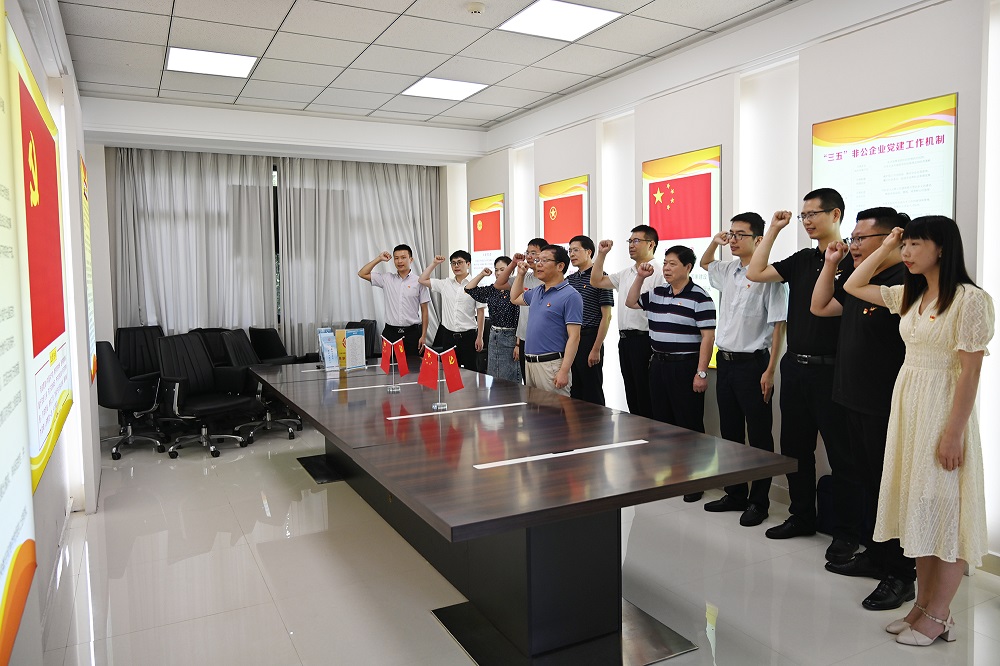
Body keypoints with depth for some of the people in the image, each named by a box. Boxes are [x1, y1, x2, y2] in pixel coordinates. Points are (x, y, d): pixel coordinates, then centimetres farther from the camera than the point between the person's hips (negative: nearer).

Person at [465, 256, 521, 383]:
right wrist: (482, 274, 7)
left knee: (509, 379, 0)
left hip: (509, 337, -7)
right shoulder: (492, 289, 9)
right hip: (493, 337, 7)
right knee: (493, 379, 14)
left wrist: (518, 345, -17)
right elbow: (469, 289, 14)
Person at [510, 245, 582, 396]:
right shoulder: (537, 291, 14)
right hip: (529, 363, 8)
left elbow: (574, 337, -16)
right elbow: (515, 299, 35)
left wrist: (564, 371, -22)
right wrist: (521, 274, 21)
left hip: (551, 365, -8)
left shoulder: (570, 296, -11)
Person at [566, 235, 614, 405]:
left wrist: (596, 349, -15)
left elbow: (606, 317, -11)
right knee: (574, 392, 13)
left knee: (592, 394, 0)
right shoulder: (569, 279, 14)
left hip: (589, 339, -7)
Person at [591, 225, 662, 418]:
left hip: (644, 339, -8)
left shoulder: (658, 274, -12)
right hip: (624, 339, 8)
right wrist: (601, 254, 12)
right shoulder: (625, 273, 15)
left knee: (646, 399, -1)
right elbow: (596, 281, 22)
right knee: (631, 396, 15)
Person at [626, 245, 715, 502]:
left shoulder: (699, 297, -10)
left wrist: (701, 372, -17)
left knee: (690, 423, 0)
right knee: (662, 420, 14)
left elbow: (708, 337, -13)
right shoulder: (657, 294, 10)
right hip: (658, 364, 7)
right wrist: (640, 277, 7)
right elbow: (631, 302, 22)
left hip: (685, 366, -7)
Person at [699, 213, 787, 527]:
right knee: (730, 432, 15)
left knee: (759, 436, 4)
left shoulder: (767, 275, -12)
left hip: (752, 363, -7)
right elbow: (704, 263, 34)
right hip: (725, 360, 8)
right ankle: (735, 493, 27)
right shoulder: (726, 271, 10)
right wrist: (715, 242, 13)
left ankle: (758, 502, 15)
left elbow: (778, 324, -13)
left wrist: (770, 371, -16)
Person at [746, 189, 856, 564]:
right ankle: (803, 516, 30)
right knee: (795, 446, 15)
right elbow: (755, 274, 6)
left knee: (841, 453, 3)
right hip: (795, 365, 7)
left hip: (830, 370, -7)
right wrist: (773, 230, 7)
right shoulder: (802, 260, 12)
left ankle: (846, 531, 15)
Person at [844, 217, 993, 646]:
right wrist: (885, 248, 12)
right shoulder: (910, 295, 8)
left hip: (943, 408, -8)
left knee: (944, 511, 3)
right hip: (906, 403, 8)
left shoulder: (969, 298, -13)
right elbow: (853, 287, 19)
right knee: (919, 508, 13)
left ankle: (938, 616, 16)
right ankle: (922, 605, 25)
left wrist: (954, 433, -18)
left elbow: (970, 370, -16)